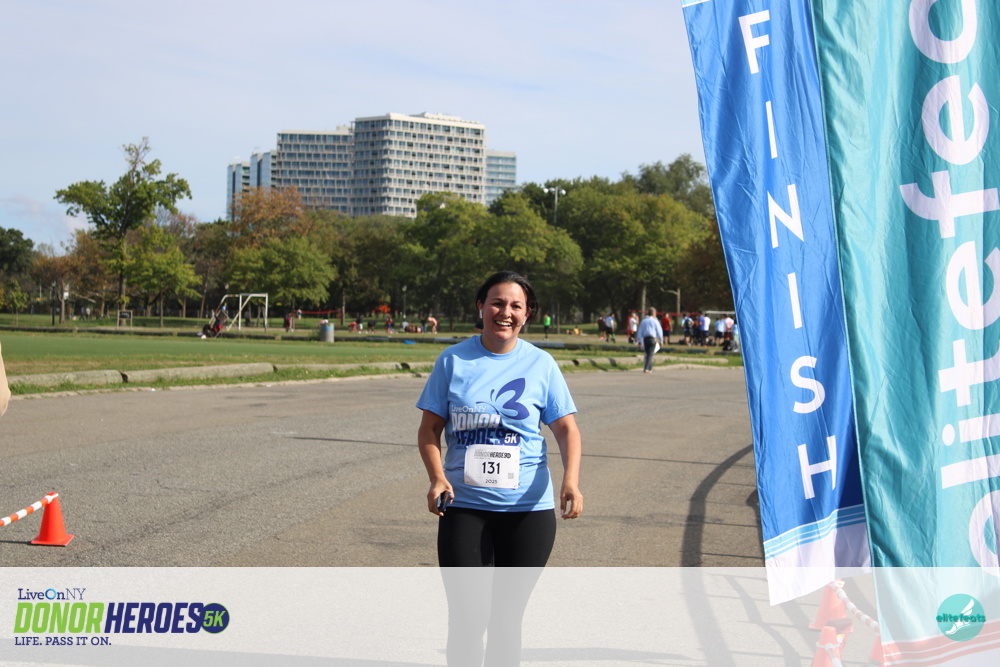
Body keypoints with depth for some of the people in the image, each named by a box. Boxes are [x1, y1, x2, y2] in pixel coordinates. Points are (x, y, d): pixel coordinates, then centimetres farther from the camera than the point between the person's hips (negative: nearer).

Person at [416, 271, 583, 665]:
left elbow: (566, 428, 3)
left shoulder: (541, 364, 3)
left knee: (507, 615, 8)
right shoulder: (453, 361, 3)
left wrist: (570, 481, -15)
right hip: (463, 506, 0)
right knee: (465, 616, -6)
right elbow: (429, 429, 4)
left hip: (528, 509, 1)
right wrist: (437, 477, -13)